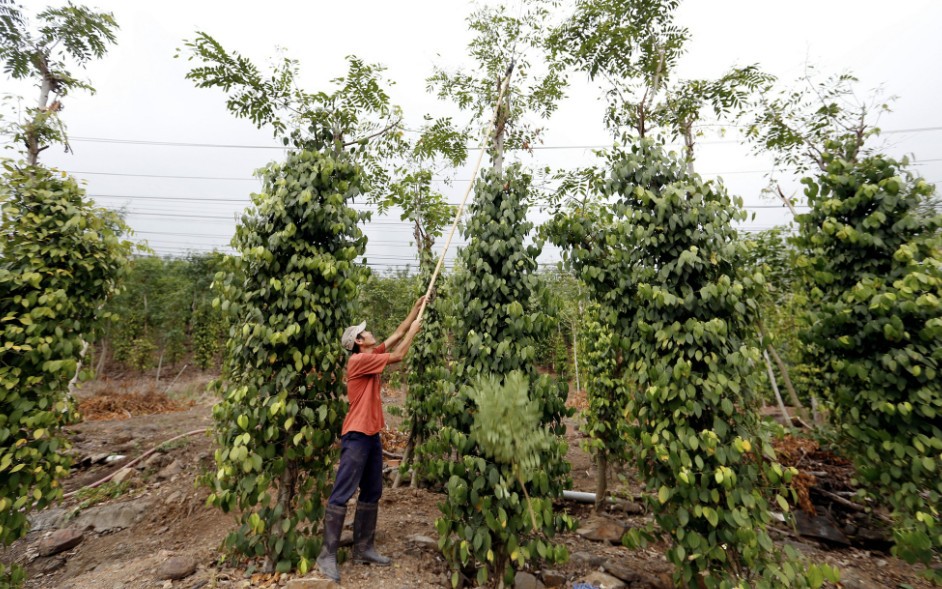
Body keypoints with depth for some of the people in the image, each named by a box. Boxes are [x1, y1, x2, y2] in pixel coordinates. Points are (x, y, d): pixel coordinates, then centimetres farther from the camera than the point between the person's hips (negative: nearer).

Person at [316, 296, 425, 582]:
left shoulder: (372, 355, 10)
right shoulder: (359, 360, -16)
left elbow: (397, 335, 15)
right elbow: (398, 355, -16)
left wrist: (416, 309, 14)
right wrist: (414, 331, -3)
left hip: (372, 435, 9)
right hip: (356, 436, -9)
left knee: (371, 494, 14)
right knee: (342, 495, -1)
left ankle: (363, 549, 24)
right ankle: (327, 554, 9)